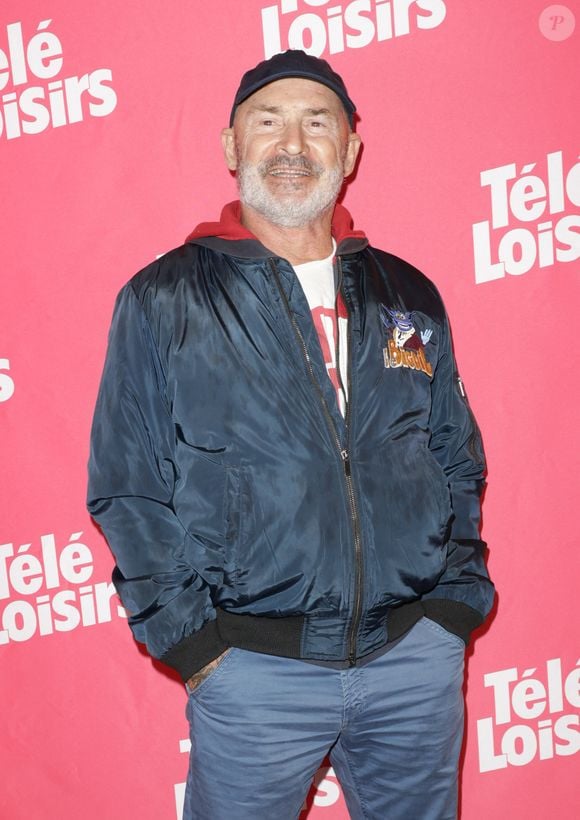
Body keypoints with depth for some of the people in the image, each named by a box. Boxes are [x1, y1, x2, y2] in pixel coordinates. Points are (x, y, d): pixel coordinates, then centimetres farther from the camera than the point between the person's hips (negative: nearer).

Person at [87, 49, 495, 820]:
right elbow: (126, 487, -2)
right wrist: (189, 636, -8)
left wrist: (455, 600, 4)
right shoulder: (164, 301, -1)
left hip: (417, 657, 3)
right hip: (253, 669, -2)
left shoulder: (408, 296, 8)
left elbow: (458, 460, 13)